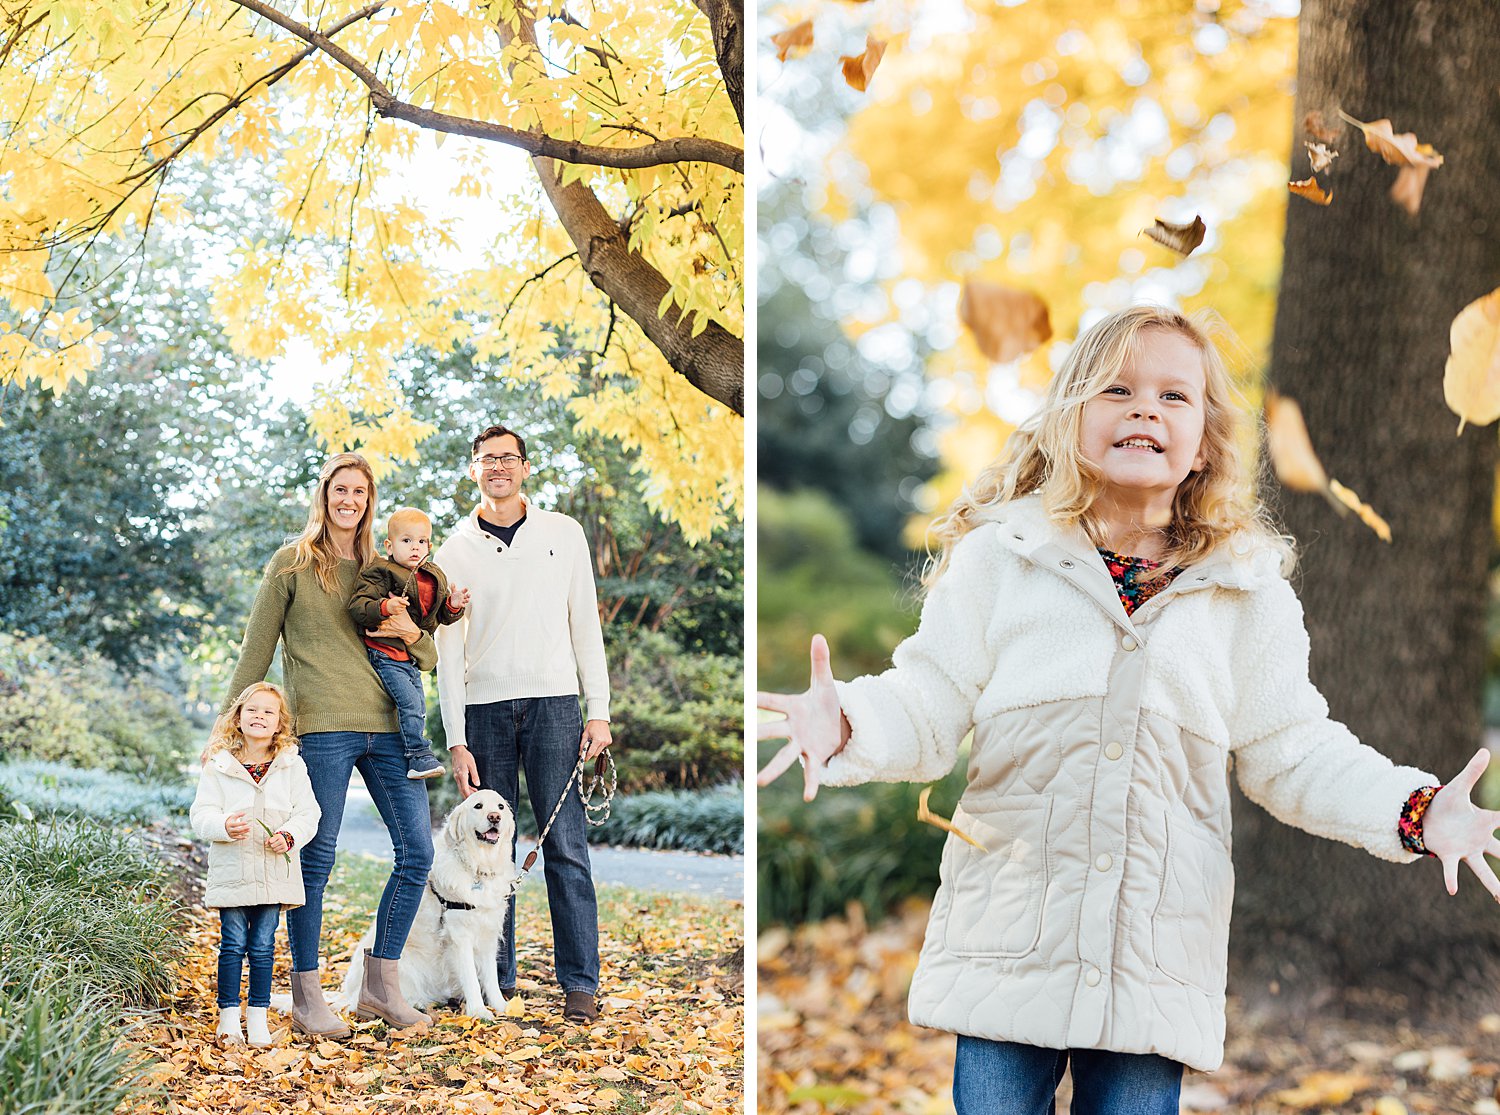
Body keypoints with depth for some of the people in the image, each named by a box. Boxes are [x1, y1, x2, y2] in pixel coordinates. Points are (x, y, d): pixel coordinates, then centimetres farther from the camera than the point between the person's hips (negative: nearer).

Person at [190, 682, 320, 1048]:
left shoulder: (292, 765, 4)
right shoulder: (218, 765, 1)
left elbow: (307, 812, 3)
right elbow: (201, 813, -3)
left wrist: (289, 835, -16)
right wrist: (224, 826, -23)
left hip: (275, 875, 1)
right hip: (231, 873, -1)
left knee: (263, 946, 6)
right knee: (233, 945, 2)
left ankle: (258, 1016, 15)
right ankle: (229, 1015, 12)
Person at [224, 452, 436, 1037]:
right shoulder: (293, 564, 7)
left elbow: (429, 659, 21)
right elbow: (256, 651, 7)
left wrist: (412, 633, -1)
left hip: (388, 726, 5)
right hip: (323, 726, -5)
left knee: (417, 853, -1)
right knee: (315, 859, -4)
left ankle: (380, 987, 10)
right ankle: (306, 997, 7)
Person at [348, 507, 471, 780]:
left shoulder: (435, 578, 10)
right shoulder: (381, 573, -12)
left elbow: (442, 616, 18)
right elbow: (357, 607, -20)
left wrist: (453, 605, -4)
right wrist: (385, 607, -37)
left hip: (411, 659, 8)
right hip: (385, 656, -8)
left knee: (419, 708, 11)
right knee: (410, 702, -18)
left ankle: (415, 760, 22)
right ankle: (419, 756, -14)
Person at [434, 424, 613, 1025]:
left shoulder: (563, 533, 9)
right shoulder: (455, 551, 8)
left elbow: (585, 622, 8)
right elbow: (448, 651, 6)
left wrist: (599, 711, 0)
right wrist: (457, 740, -2)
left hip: (553, 703, -1)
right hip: (483, 709, 1)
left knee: (566, 846, -4)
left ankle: (579, 982, -1)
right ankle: (498, 977, 12)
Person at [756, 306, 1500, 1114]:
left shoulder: (1249, 591, 6)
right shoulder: (1000, 556, 2)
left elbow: (1291, 753, 8)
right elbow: (929, 709, -2)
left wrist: (1418, 812, -7)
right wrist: (848, 723, -23)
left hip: (1157, 962, 1)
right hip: (1008, 947, -1)